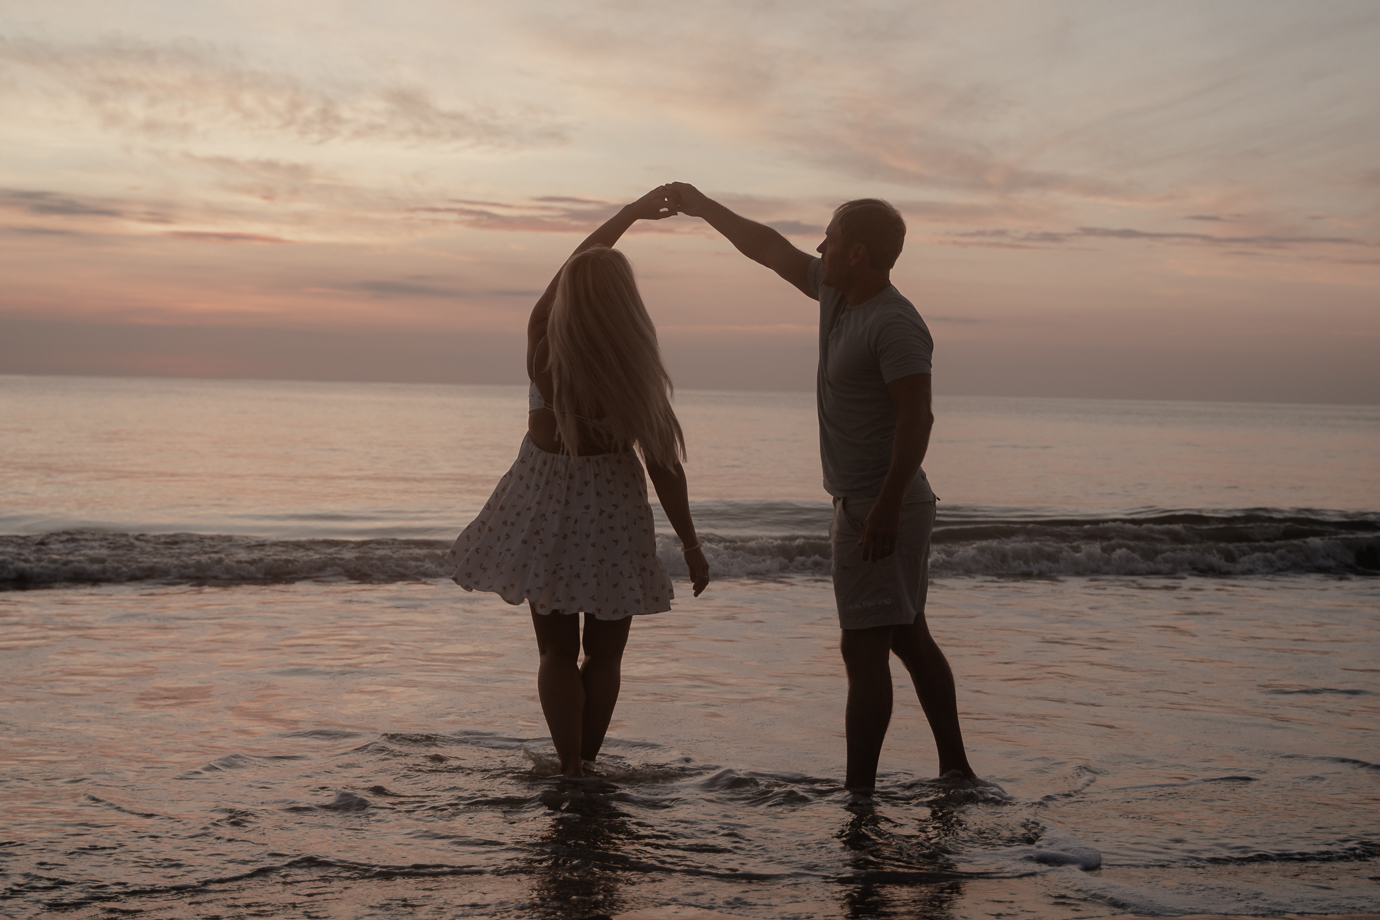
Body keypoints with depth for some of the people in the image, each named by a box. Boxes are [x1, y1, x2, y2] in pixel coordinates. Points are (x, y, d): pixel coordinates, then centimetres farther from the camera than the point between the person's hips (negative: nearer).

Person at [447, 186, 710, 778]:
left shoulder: (542, 337, -11)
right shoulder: (633, 374, -21)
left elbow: (576, 262, 7)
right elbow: (663, 467, -16)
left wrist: (632, 212, 18)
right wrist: (690, 545, -5)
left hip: (543, 499, 3)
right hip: (608, 506, -3)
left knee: (556, 651, 10)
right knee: (604, 654, 13)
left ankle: (570, 769, 6)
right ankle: (586, 762, 17)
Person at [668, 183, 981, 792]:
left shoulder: (895, 324, -19)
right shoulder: (838, 292, 9)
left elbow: (916, 417, -25)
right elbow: (770, 250, 21)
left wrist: (886, 506, -30)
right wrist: (703, 207, 28)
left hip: (880, 508, -10)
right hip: (863, 505, 10)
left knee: (864, 649, -9)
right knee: (909, 640, 15)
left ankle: (858, 793, -7)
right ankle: (955, 769, 22)